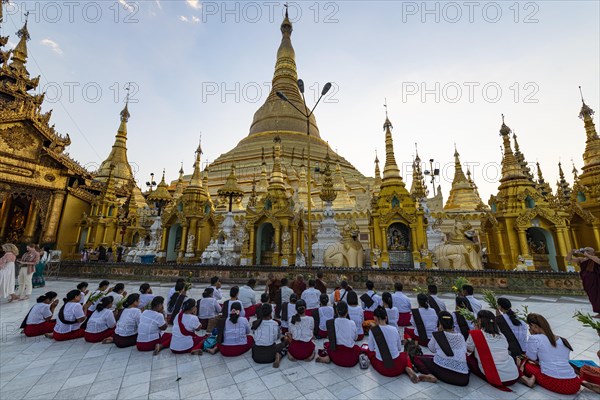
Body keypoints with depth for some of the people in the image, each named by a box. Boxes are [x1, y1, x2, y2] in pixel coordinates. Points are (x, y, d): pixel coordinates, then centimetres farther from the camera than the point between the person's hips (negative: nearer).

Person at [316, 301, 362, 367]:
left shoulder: (331, 322, -8)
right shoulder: (352, 323, -7)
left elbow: (330, 338, 6)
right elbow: (355, 338, 10)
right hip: (351, 361, 0)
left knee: (326, 344, 28)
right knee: (357, 348, 31)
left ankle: (328, 357, 1)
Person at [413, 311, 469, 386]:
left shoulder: (436, 335, 6)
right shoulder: (461, 336, 14)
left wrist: (439, 332, 19)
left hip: (441, 367, -3)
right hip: (462, 377, 3)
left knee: (417, 358, 17)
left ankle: (430, 375, -10)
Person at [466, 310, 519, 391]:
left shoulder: (475, 333, -10)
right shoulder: (501, 335, 6)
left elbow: (469, 349, 6)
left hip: (498, 380, -6)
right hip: (515, 377, 6)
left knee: (468, 358, 11)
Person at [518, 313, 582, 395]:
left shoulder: (535, 338, -7)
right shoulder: (563, 340, 12)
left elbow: (532, 358, 4)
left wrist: (532, 336, 6)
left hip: (553, 383, -6)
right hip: (574, 386, 6)